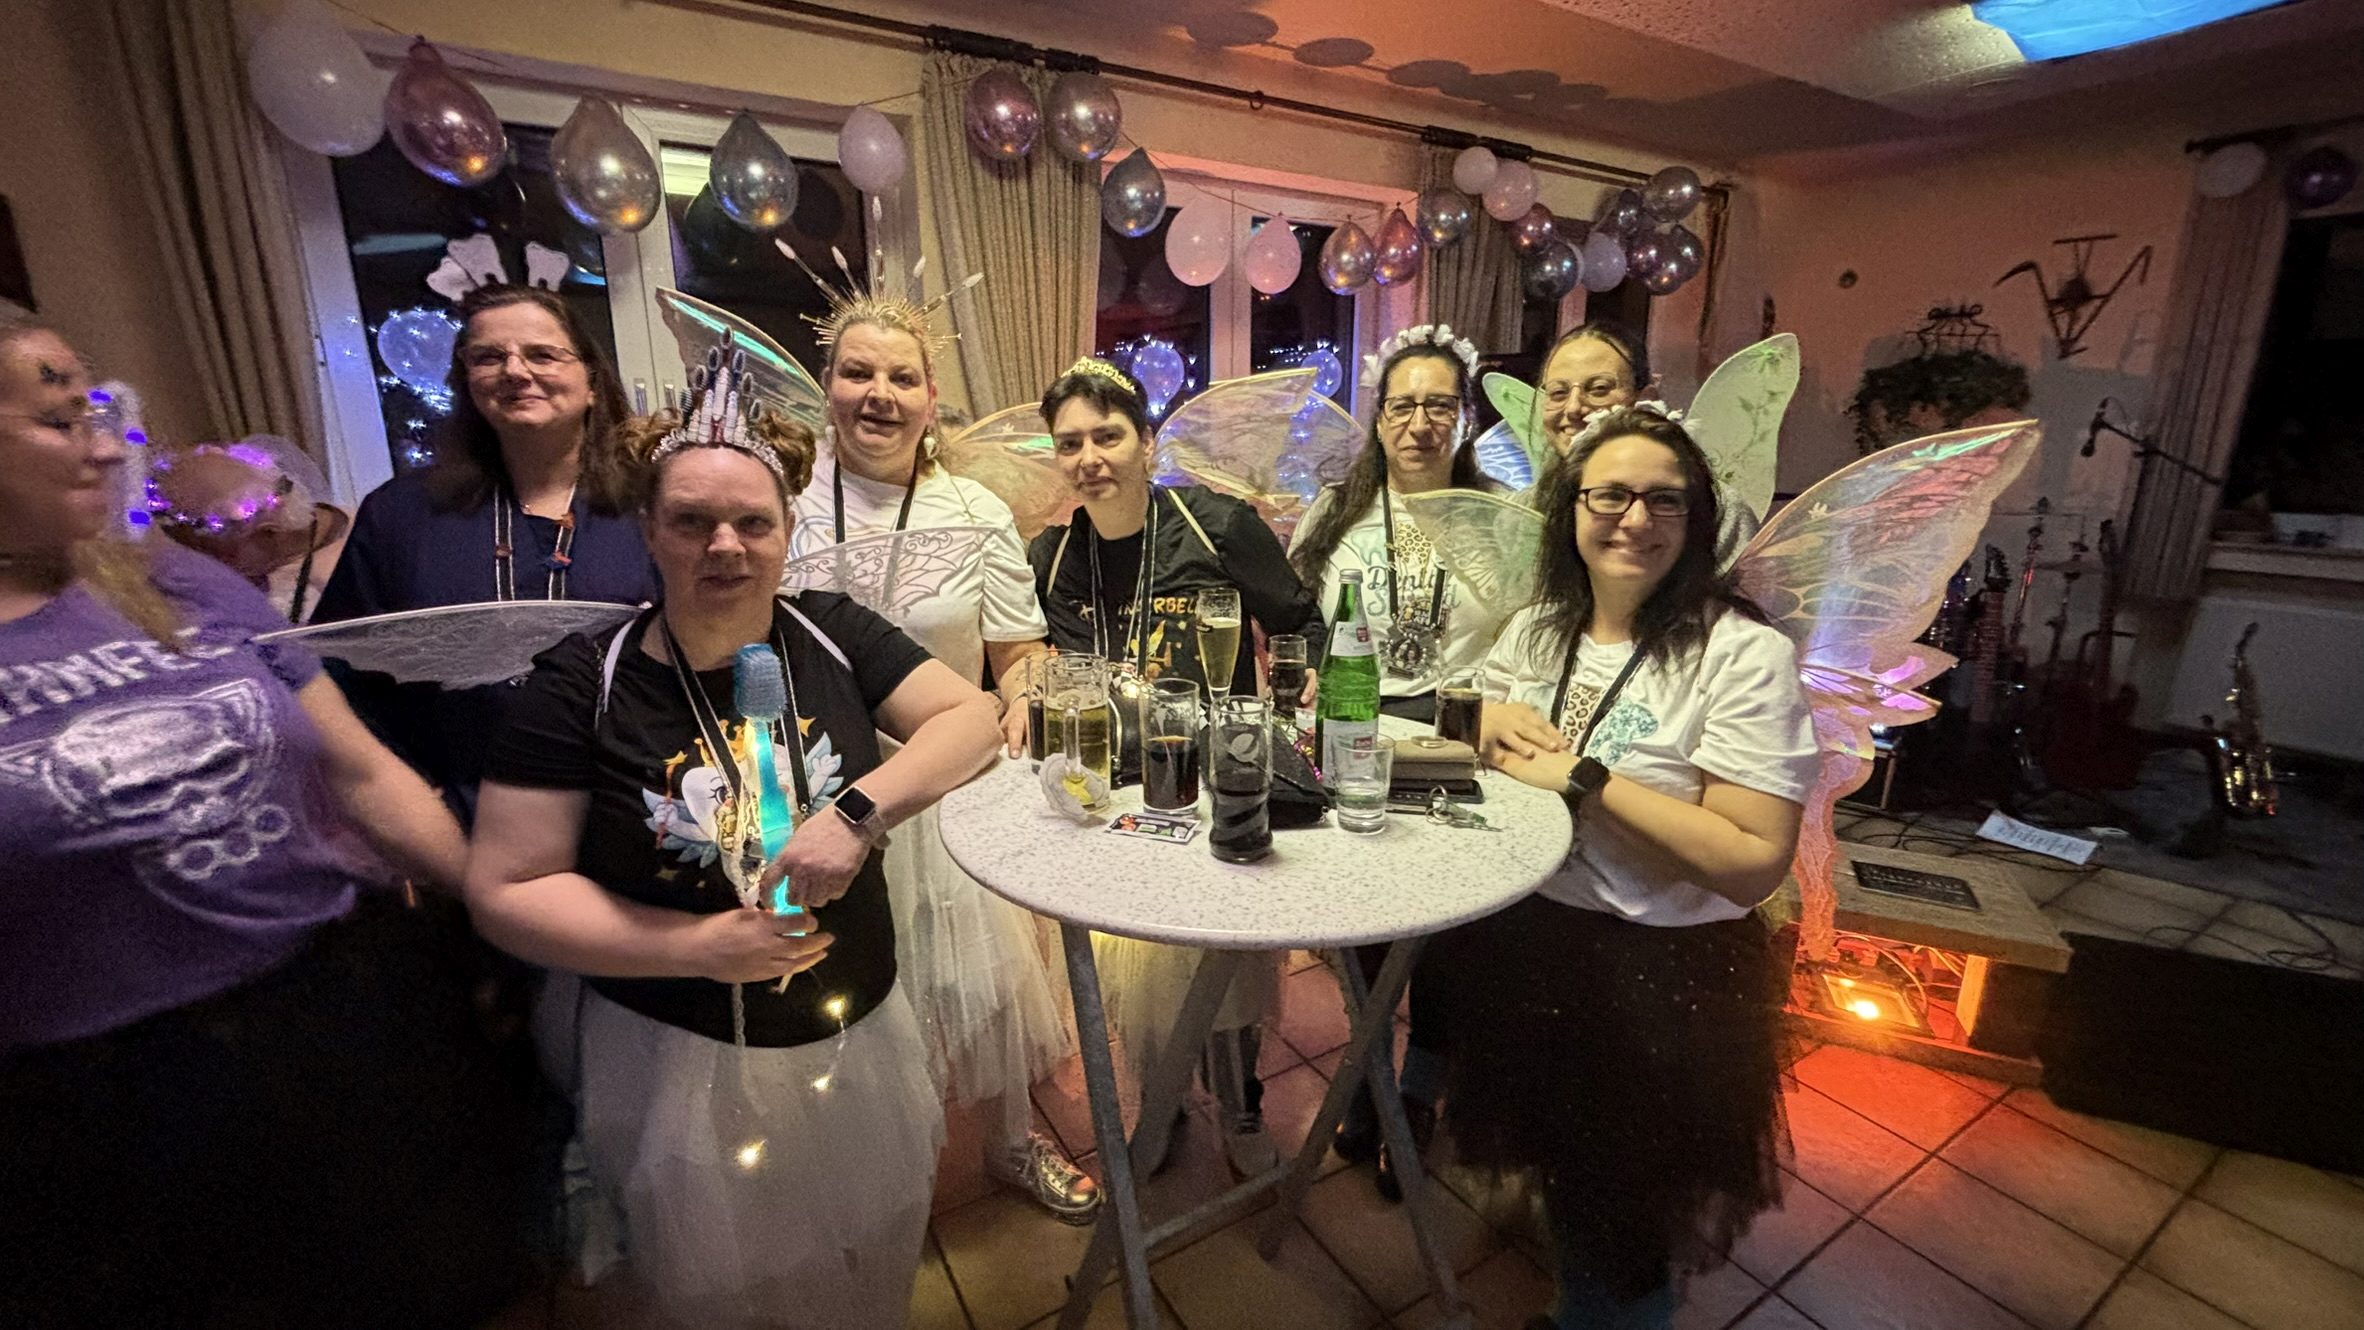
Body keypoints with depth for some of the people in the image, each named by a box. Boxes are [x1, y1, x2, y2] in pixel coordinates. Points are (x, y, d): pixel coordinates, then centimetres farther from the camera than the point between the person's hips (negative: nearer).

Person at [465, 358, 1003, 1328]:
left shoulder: (832, 635, -8)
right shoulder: (582, 684, -12)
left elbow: (973, 716, -11)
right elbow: (504, 892, -10)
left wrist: (860, 811, -26)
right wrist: (698, 945, -20)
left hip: (860, 1034, 2)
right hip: (676, 1059, -1)